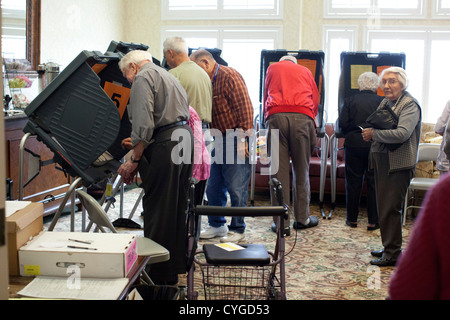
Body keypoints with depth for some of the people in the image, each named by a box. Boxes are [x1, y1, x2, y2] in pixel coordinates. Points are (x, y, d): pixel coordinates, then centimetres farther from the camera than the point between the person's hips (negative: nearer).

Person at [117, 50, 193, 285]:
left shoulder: (143, 78, -4)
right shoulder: (167, 76, 26)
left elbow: (143, 123, -17)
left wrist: (134, 161, -12)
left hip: (165, 144, -10)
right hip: (185, 136, 10)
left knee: (157, 212, -3)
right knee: (177, 208, 15)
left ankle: (158, 276, 4)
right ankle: (175, 267, 25)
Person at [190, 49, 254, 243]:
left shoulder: (229, 77, -10)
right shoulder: (208, 82, 16)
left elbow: (245, 108, -17)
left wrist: (242, 139, -20)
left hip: (236, 139, -9)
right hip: (221, 140, 9)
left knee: (236, 187, -3)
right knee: (213, 187, 12)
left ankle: (237, 230, 8)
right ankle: (216, 225, 26)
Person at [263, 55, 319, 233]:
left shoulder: (272, 68, 26)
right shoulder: (305, 71, 26)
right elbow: (315, 100, 27)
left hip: (276, 116, 0)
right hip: (302, 117, 1)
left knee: (278, 170, -2)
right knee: (301, 170, 7)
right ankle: (302, 218, 14)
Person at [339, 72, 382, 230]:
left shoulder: (350, 101, 0)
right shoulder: (382, 102, -1)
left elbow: (342, 123, -5)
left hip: (354, 145, 1)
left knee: (353, 182, 9)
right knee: (373, 183, 6)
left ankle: (352, 219, 16)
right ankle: (373, 221, 9)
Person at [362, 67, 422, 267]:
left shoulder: (410, 105, -11)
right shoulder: (385, 102, 14)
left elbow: (402, 134, -23)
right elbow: (376, 127, 22)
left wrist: (374, 134, -15)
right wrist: (370, 133, 0)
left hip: (398, 164, -8)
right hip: (381, 160, 8)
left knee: (390, 208, -6)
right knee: (383, 206, 13)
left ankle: (393, 254, 4)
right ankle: (388, 248, 24)